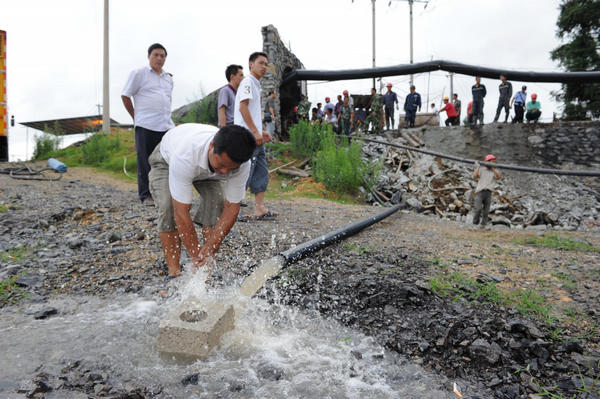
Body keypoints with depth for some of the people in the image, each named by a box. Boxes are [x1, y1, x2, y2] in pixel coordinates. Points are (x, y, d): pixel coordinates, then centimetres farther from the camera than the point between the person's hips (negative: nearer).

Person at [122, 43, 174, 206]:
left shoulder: (169, 78, 20)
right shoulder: (139, 73, 3)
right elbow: (125, 96, 4)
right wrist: (136, 117, 7)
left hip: (167, 126, 5)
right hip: (146, 126, -5)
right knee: (145, 162, -2)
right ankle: (146, 195, 5)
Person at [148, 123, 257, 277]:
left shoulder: (242, 164, -36)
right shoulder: (184, 156, -48)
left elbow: (231, 208, -26)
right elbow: (181, 213, -42)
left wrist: (211, 246, -33)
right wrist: (196, 256, -37)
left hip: (207, 169, 3)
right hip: (167, 159, -2)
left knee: (217, 202, -21)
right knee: (169, 207, -25)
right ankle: (174, 269, -11)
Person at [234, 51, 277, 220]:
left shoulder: (255, 84, 23)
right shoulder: (248, 82, -7)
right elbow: (243, 107, -17)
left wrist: (261, 131, 19)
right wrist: (255, 131, -20)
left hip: (256, 137, 10)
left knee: (261, 173, 9)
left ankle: (260, 209, 12)